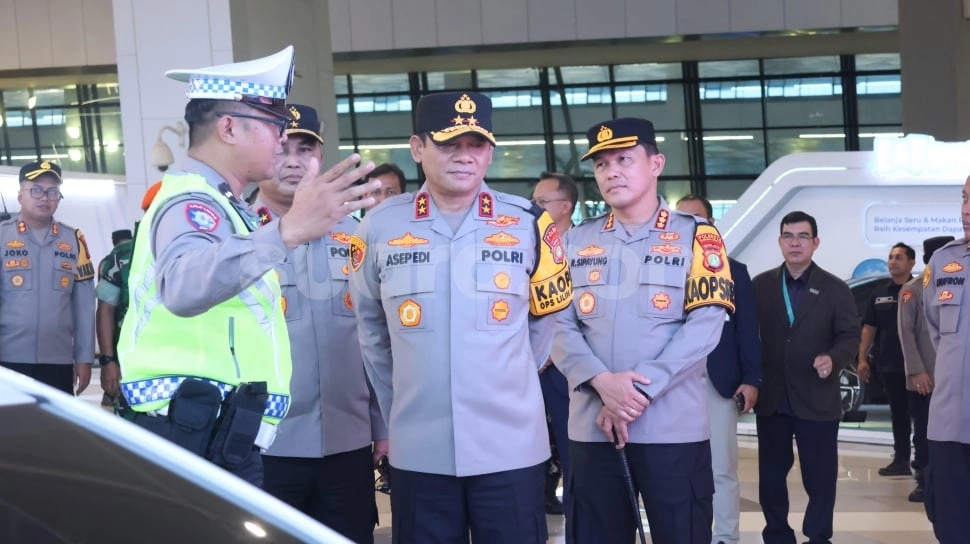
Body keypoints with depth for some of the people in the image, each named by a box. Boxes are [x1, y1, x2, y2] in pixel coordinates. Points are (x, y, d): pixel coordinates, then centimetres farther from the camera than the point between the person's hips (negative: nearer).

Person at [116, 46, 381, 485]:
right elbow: (184, 286, -39)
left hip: (220, 441, 11)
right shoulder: (192, 202, -15)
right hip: (200, 442, -11)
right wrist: (287, 231, -52)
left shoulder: (214, 205, 19)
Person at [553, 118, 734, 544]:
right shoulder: (576, 241, 11)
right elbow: (559, 325, 4)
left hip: (673, 425, -3)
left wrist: (640, 390, -14)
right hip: (591, 424, 3)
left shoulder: (696, 236, 1)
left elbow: (704, 327, -7)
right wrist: (602, 382, -14)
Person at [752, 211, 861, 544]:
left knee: (820, 476, 3)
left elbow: (850, 336, -1)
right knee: (771, 475, 10)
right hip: (771, 398, 2)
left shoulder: (836, 289, 2)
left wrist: (833, 358, -21)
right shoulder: (760, 285, 6)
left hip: (817, 399, -2)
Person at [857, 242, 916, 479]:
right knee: (898, 414, 12)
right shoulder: (879, 294, 11)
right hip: (889, 365, 5)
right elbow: (869, 328, 13)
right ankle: (901, 460, 19)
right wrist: (863, 359, 5)